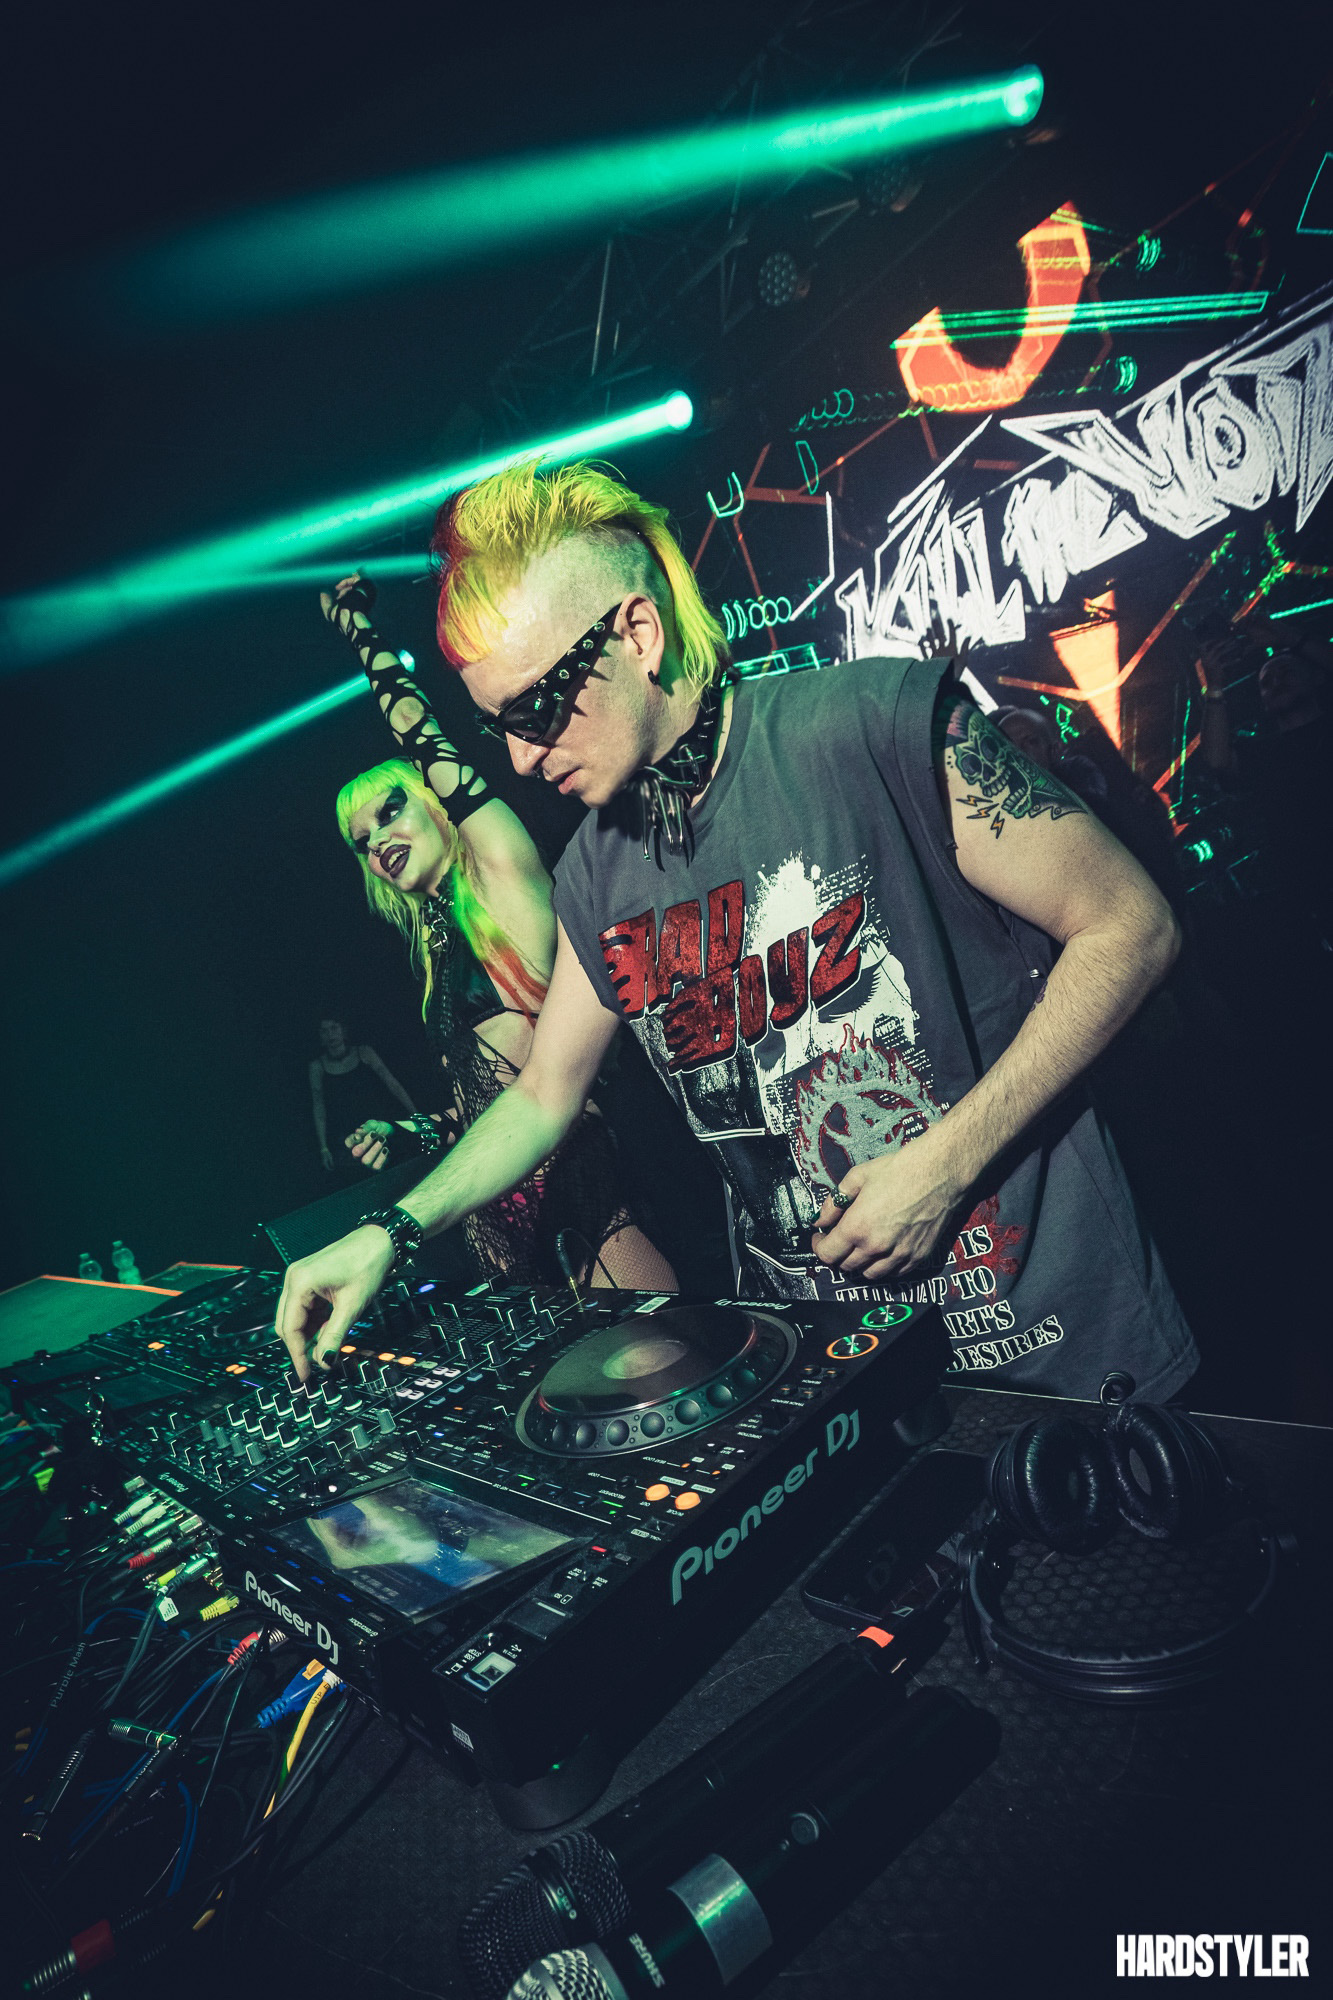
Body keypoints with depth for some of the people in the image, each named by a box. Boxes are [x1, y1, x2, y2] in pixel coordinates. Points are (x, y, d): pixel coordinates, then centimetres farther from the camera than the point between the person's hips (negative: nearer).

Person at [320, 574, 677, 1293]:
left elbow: (427, 743, -3)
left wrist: (360, 627, 7)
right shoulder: (441, 949, 21)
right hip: (502, 1198, 7)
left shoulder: (506, 883, 1)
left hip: (579, 1170, -7)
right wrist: (404, 1135, 13)